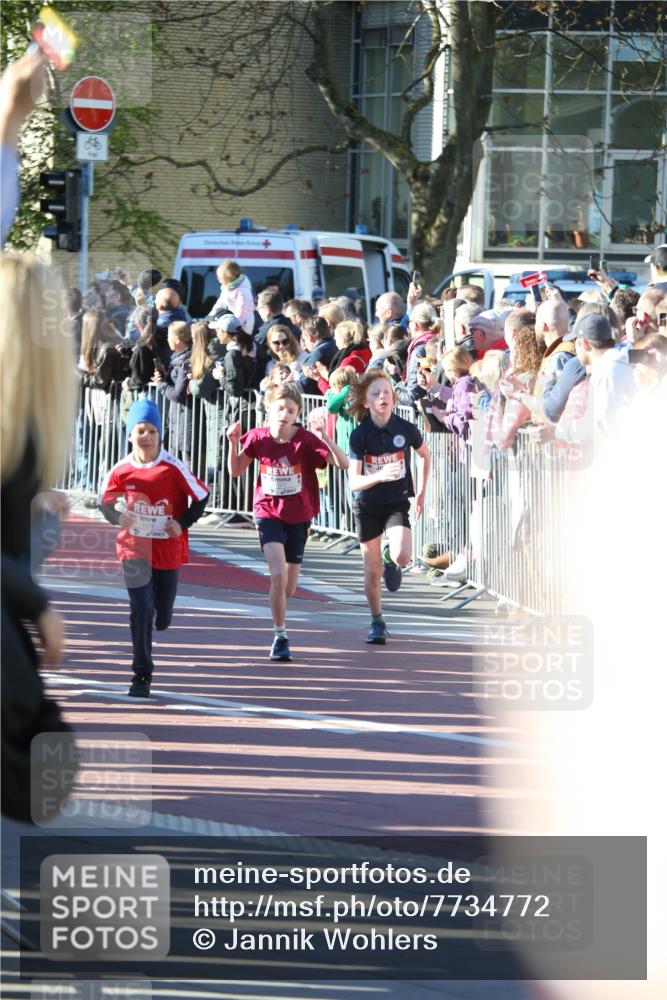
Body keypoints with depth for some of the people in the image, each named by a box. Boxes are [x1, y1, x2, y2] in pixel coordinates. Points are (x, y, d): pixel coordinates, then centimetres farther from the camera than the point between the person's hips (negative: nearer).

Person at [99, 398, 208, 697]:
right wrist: (117, 517, -12)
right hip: (135, 549, 0)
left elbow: (201, 497, -2)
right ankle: (141, 675, -4)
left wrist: (183, 522, -13)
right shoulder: (122, 470, -8)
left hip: (168, 550, 0)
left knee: (162, 616, 11)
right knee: (141, 609, -13)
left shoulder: (173, 468, -13)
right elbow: (106, 501, 8)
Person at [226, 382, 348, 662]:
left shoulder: (306, 440, -14)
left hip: (298, 518, 1)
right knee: (278, 574, -21)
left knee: (288, 588, 10)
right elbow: (236, 471, 4)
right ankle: (280, 637, -9)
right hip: (268, 513, -1)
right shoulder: (257, 438, -7)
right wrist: (233, 443, -12)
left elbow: (343, 464, -20)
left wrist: (326, 438, -35)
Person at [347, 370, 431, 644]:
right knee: (372, 571, 5)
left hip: (398, 503, 0)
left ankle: (390, 559, 14)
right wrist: (380, 476, -39)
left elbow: (425, 455, 11)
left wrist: (422, 492, 12)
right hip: (367, 506, 0)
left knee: (402, 556, -23)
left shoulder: (406, 429, -12)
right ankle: (377, 623, 24)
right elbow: (354, 482, -20)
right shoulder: (359, 435, -16)